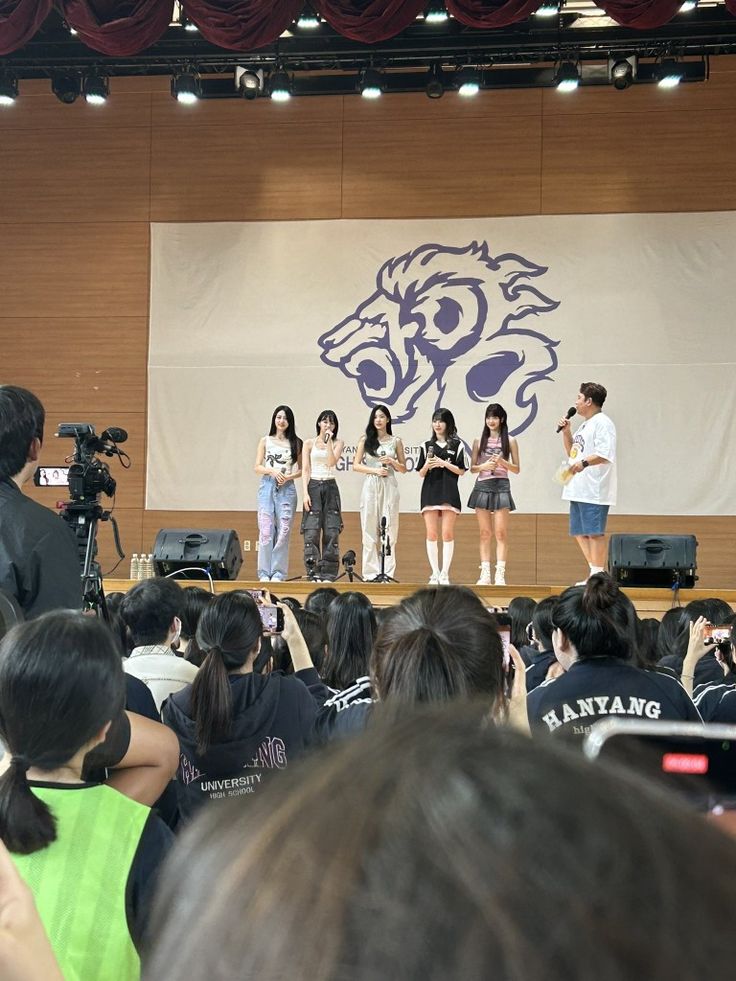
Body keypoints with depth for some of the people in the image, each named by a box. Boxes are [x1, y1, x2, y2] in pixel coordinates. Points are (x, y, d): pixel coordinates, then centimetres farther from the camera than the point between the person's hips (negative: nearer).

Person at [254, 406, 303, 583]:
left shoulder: (296, 443, 9)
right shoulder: (265, 441, 10)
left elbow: (301, 469, 9)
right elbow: (257, 467, 7)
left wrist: (289, 476, -9)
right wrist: (272, 471, -10)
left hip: (287, 488, 0)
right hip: (267, 486, 0)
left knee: (283, 531, -4)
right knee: (266, 530, -5)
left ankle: (278, 573, 2)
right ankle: (264, 572, 0)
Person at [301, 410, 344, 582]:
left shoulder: (338, 443, 8)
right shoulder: (309, 443, 8)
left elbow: (332, 462, -9)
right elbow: (305, 470, 3)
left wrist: (329, 441, -10)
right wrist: (305, 493, -7)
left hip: (330, 487, 1)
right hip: (313, 486, -1)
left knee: (331, 531, -3)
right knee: (311, 531, -8)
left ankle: (328, 574, 1)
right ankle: (313, 573, -4)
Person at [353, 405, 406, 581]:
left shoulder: (395, 441, 10)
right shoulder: (365, 440, 8)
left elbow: (403, 469, 13)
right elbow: (356, 466, 5)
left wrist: (392, 461, -5)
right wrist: (375, 470, -8)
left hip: (389, 487, 0)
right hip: (370, 486, 0)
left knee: (389, 529, -3)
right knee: (370, 530, -2)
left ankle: (387, 573, -1)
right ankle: (371, 573, 1)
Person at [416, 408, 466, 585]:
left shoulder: (457, 445, 6)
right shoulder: (427, 446, 13)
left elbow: (461, 470, 1)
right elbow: (421, 473, 11)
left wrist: (444, 463, -10)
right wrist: (427, 465, -9)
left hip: (449, 493, -2)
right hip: (430, 492, 2)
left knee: (447, 534, -5)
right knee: (431, 534, 1)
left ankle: (444, 574, -1)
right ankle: (434, 574, 6)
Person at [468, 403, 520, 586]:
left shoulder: (510, 441, 5)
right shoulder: (479, 441, 9)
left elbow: (517, 469, 5)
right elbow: (472, 468, 9)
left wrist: (503, 462, -13)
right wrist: (484, 466, -11)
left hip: (501, 487, -2)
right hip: (482, 486, 2)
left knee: (501, 533, -6)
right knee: (485, 533, 4)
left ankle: (500, 574, -7)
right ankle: (485, 574, 5)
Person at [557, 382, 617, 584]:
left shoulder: (602, 423, -9)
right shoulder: (584, 425, 22)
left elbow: (605, 454, -21)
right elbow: (572, 452, 29)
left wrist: (584, 463, -35)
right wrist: (566, 432, 15)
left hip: (594, 490, -10)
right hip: (579, 489, 10)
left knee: (594, 532, -8)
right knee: (579, 532, 12)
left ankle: (597, 575, -5)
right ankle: (593, 571, 18)